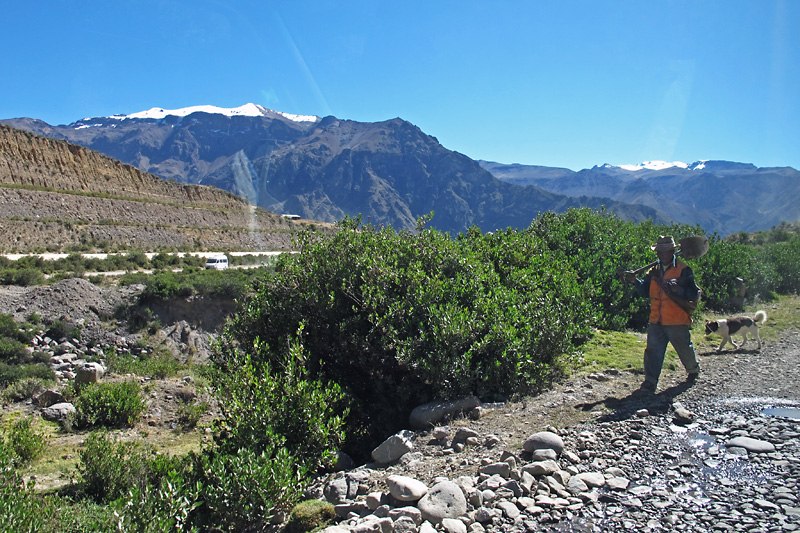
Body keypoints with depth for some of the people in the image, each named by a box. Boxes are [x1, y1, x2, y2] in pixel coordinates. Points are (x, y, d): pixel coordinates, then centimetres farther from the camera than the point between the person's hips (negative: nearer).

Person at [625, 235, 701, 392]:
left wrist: (679, 289, -29)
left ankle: (693, 370, 43)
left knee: (685, 349, 16)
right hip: (656, 320, 4)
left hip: (677, 321, -4)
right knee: (653, 351, -2)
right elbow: (645, 291, 13)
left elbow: (694, 294, -14)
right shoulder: (654, 270, 10)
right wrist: (635, 281, -3)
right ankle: (650, 382, 0)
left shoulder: (683, 270, -8)